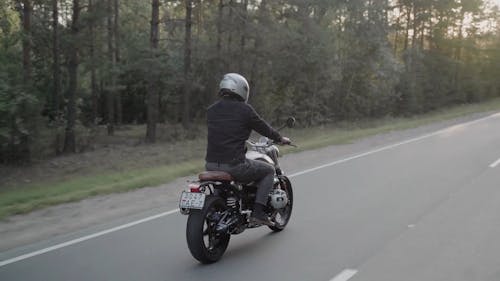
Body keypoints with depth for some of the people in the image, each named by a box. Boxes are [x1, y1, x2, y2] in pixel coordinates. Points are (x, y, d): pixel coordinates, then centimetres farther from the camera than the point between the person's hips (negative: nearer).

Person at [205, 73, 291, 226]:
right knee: (269, 170, 16)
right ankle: (258, 211, 7)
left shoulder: (211, 110, 10)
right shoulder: (244, 109, -7)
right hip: (234, 165, -6)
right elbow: (263, 127, 5)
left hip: (211, 165, 6)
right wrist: (280, 138, 24)